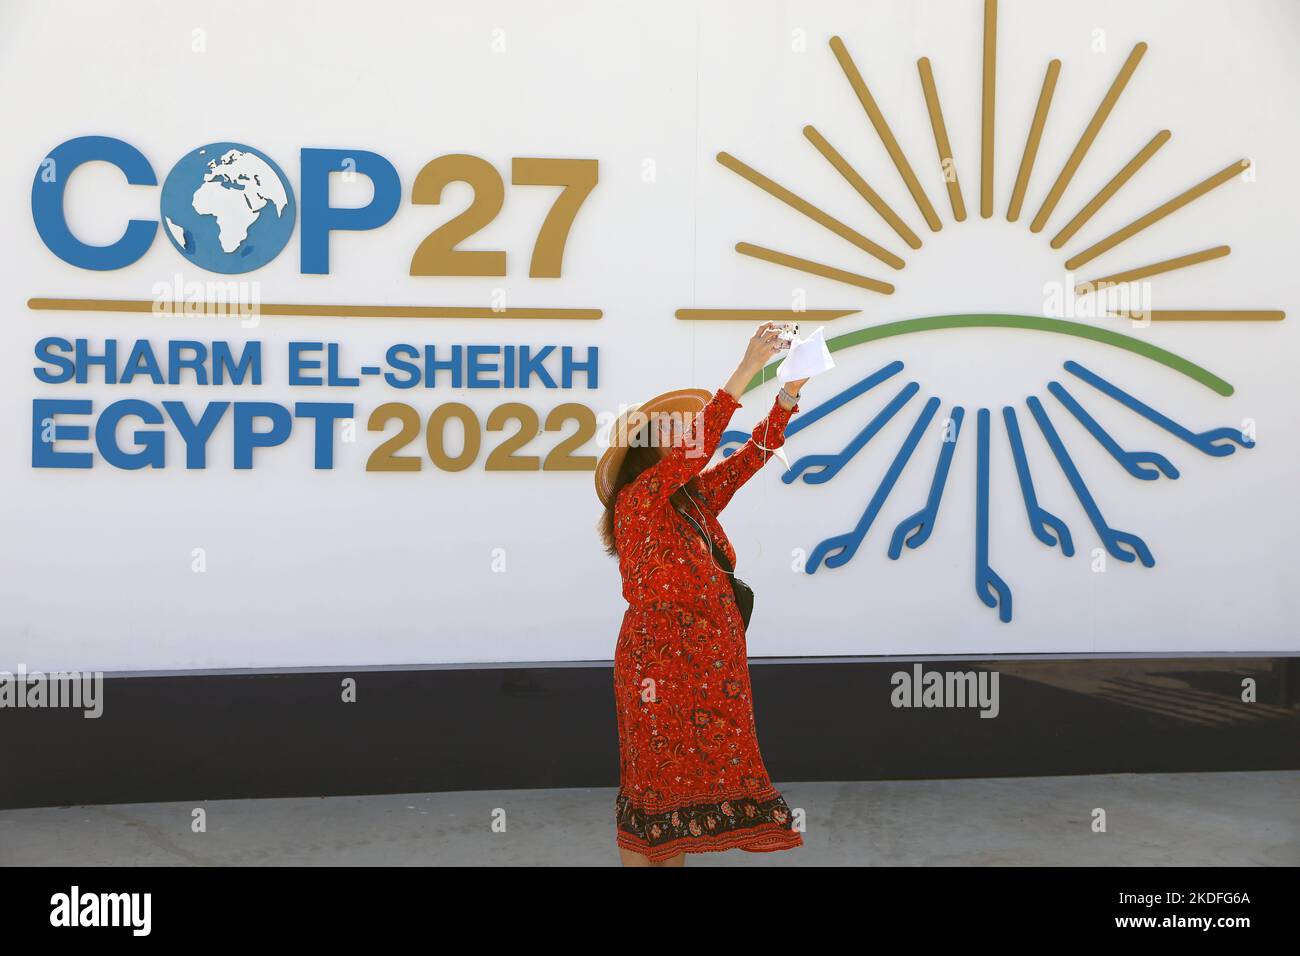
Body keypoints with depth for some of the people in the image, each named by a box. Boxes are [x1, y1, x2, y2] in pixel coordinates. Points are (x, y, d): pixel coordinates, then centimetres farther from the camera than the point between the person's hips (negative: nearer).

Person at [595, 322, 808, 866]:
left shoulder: (695, 498, 12)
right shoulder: (638, 499, -10)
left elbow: (753, 455, 11)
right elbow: (699, 449, -22)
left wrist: (789, 393, 0)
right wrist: (746, 370, -24)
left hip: (707, 657, 8)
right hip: (660, 654, -8)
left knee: (685, 779, 10)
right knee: (656, 778, -2)